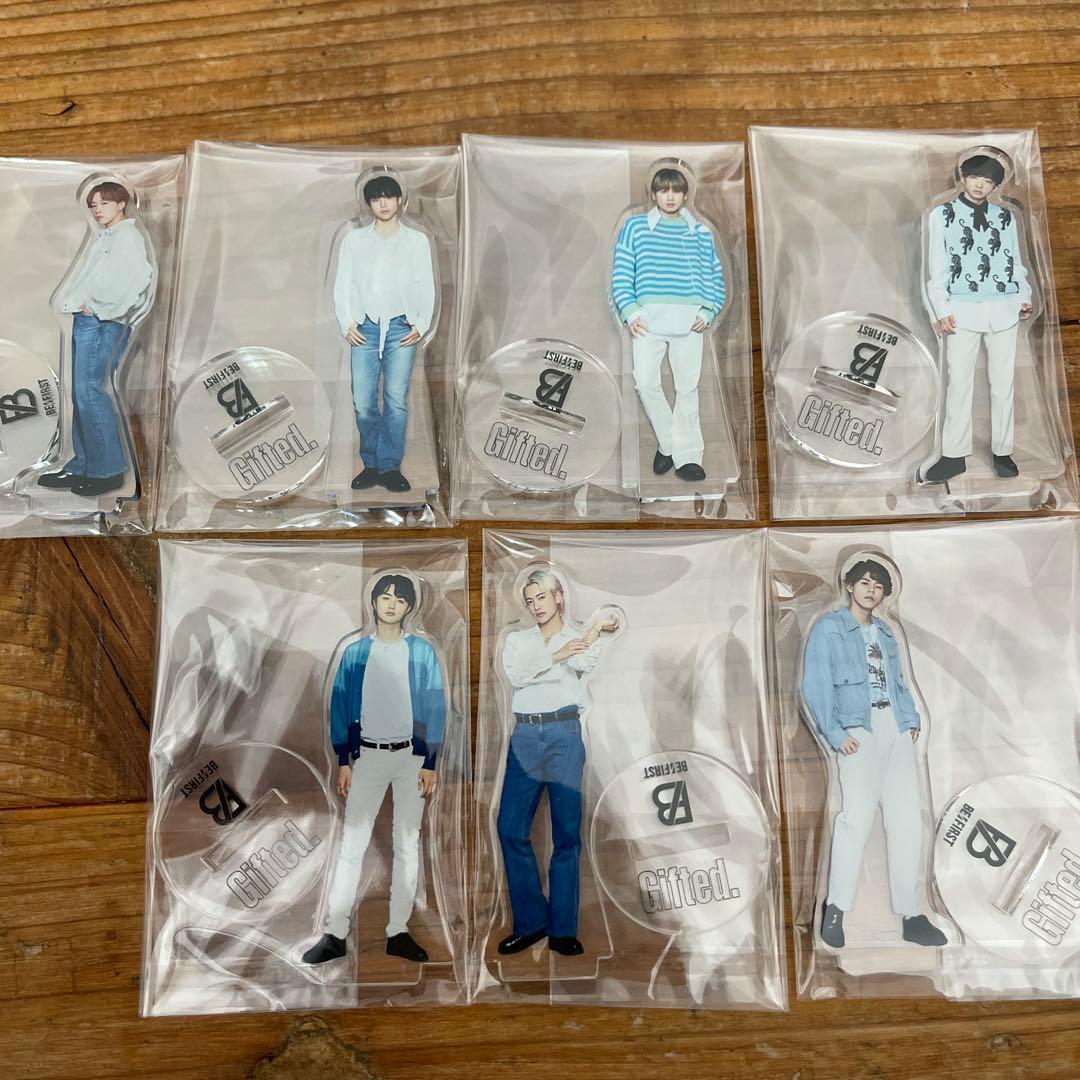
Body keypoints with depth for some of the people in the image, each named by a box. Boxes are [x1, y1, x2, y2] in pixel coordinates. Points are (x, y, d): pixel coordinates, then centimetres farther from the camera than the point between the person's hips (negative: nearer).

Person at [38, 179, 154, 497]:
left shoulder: (127, 236, -4)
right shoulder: (103, 238, 24)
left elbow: (136, 278, -19)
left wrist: (98, 305, -15)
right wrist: (75, 301, 4)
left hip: (102, 324, -9)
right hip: (85, 321, 9)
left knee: (90, 391, -13)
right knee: (82, 394, 8)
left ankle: (108, 470, -8)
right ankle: (82, 467, 12)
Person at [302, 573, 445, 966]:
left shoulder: (422, 652, 2)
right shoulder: (354, 653, 4)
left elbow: (434, 709, 1)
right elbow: (340, 708, 5)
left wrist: (430, 763, -4)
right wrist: (343, 762, -1)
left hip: (411, 756, 0)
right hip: (367, 756, 0)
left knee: (407, 844, 6)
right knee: (351, 844, -1)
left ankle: (398, 932, 15)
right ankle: (334, 934, 5)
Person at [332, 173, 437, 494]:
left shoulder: (417, 240, 11)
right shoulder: (353, 239, 12)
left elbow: (426, 287, 10)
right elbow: (342, 286, 11)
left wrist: (420, 325, -2)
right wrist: (347, 324, 0)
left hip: (401, 329, -1)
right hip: (365, 328, 1)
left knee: (397, 399, -6)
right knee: (363, 401, -4)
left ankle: (389, 467, 0)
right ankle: (371, 464, 7)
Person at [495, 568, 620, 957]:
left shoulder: (580, 639, 10)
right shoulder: (517, 640, 15)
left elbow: (584, 664, -13)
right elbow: (516, 674, -6)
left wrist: (597, 631, -30)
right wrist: (557, 655, -19)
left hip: (564, 735, -2)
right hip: (525, 737, 2)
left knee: (567, 832, -1)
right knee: (511, 828, -2)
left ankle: (562, 930, 9)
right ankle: (530, 921, 12)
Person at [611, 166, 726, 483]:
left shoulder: (701, 232, 14)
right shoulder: (635, 227, 10)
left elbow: (714, 276, 13)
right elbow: (621, 272, 5)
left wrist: (707, 312, -2)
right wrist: (630, 311, -7)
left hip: (689, 320, 1)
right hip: (648, 317, -1)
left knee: (687, 386, 1)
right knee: (646, 382, -12)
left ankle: (687, 456, 8)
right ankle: (668, 443, 9)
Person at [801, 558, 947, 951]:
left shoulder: (885, 632, 22)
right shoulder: (828, 628, 3)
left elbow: (898, 681, 21)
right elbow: (815, 686, -5)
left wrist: (912, 718, 4)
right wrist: (834, 733, -14)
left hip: (896, 728, 6)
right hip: (858, 729, -6)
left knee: (906, 817, 4)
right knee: (857, 815, -14)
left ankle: (910, 914, 12)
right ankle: (835, 907, 0)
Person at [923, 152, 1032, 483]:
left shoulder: (1006, 216, 12)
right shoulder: (941, 215, 4)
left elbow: (1016, 261, 16)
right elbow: (937, 267, 0)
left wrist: (1025, 297, 2)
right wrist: (942, 310, -7)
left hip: (1004, 309, 3)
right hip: (963, 310, -2)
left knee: (1003, 382, 4)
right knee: (959, 383, -1)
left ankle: (1002, 451, 13)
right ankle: (954, 456, 5)